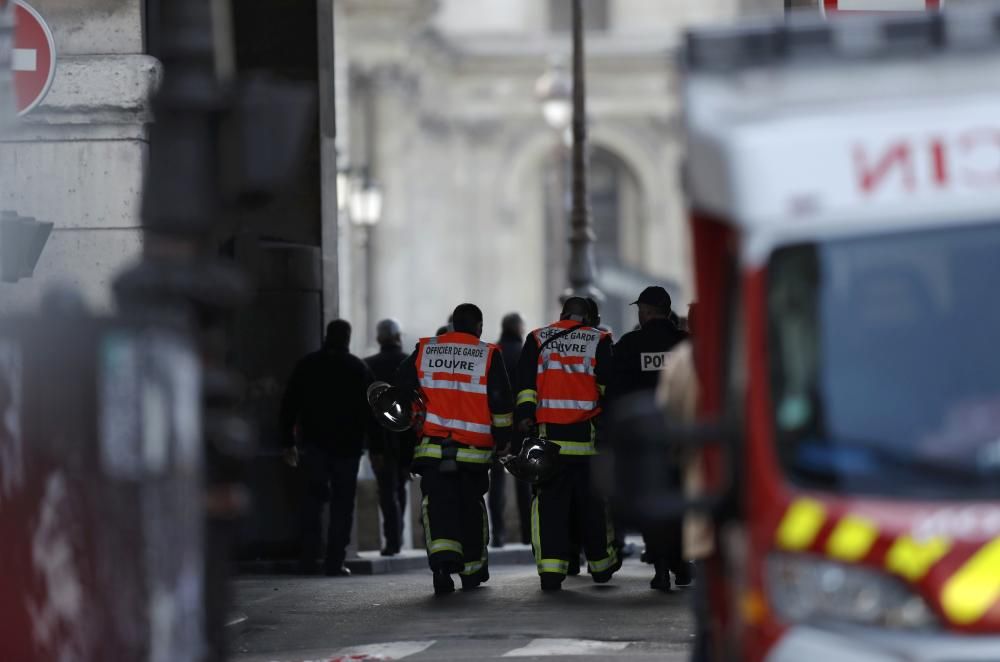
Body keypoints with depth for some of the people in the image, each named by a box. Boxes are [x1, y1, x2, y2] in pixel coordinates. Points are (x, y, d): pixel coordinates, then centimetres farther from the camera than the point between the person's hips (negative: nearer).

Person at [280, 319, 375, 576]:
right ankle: (335, 562, -4)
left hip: (314, 443, 2)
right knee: (342, 503, 2)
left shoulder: (307, 366, 5)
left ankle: (309, 557, 1)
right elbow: (370, 410, 1)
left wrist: (288, 442, 10)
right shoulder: (359, 369, 0)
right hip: (348, 446, -2)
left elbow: (289, 407, 6)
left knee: (313, 497, 14)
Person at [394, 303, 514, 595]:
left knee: (438, 503, -2)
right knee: (471, 506, 15)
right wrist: (502, 440, 9)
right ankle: (472, 570, 24)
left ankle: (442, 558, -28)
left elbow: (401, 390, 6)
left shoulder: (424, 350, 5)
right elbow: (501, 403, -2)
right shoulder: (489, 355, -1)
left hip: (432, 447, 0)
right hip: (474, 450, 0)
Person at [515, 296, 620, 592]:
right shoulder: (599, 341, 6)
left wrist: (524, 415, -3)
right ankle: (601, 564, 24)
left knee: (550, 500, 0)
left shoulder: (537, 339, 10)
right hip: (587, 434, 0)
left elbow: (525, 381, 2)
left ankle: (550, 569, -10)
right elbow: (610, 386, 3)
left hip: (548, 432, 0)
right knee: (592, 500, 12)